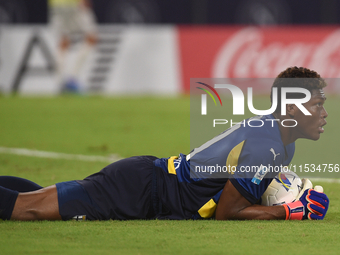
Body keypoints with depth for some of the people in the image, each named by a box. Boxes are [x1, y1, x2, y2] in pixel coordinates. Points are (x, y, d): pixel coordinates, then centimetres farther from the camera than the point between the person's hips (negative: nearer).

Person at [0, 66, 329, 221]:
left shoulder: (273, 129, 8)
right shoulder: (264, 149, -23)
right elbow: (225, 214, -17)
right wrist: (291, 211, -15)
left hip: (147, 175, 9)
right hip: (140, 192, -9)